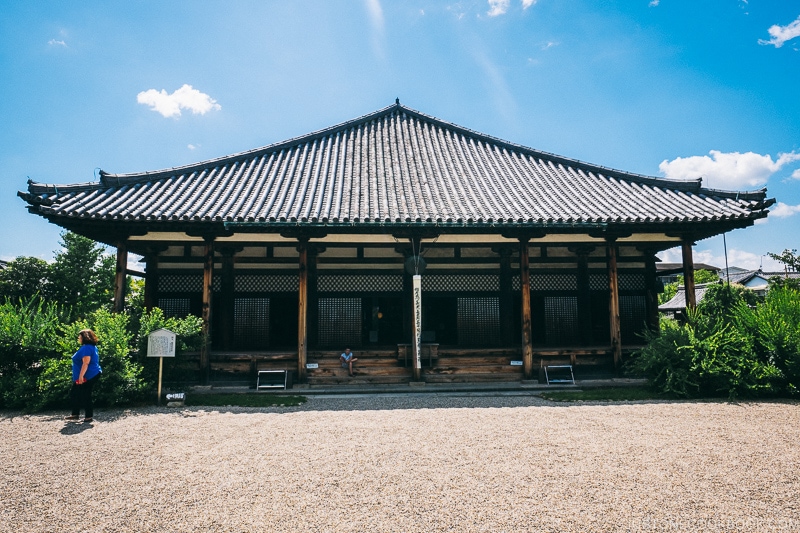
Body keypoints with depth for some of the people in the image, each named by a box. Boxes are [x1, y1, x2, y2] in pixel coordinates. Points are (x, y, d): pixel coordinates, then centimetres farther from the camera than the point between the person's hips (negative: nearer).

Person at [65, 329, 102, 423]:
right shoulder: (92, 347, 15)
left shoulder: (86, 348, -18)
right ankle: (75, 414, 26)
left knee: (85, 396, -3)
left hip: (87, 376, -11)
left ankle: (89, 416, 5)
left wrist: (81, 376, -26)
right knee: (74, 394, 17)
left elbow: (86, 363, -25)